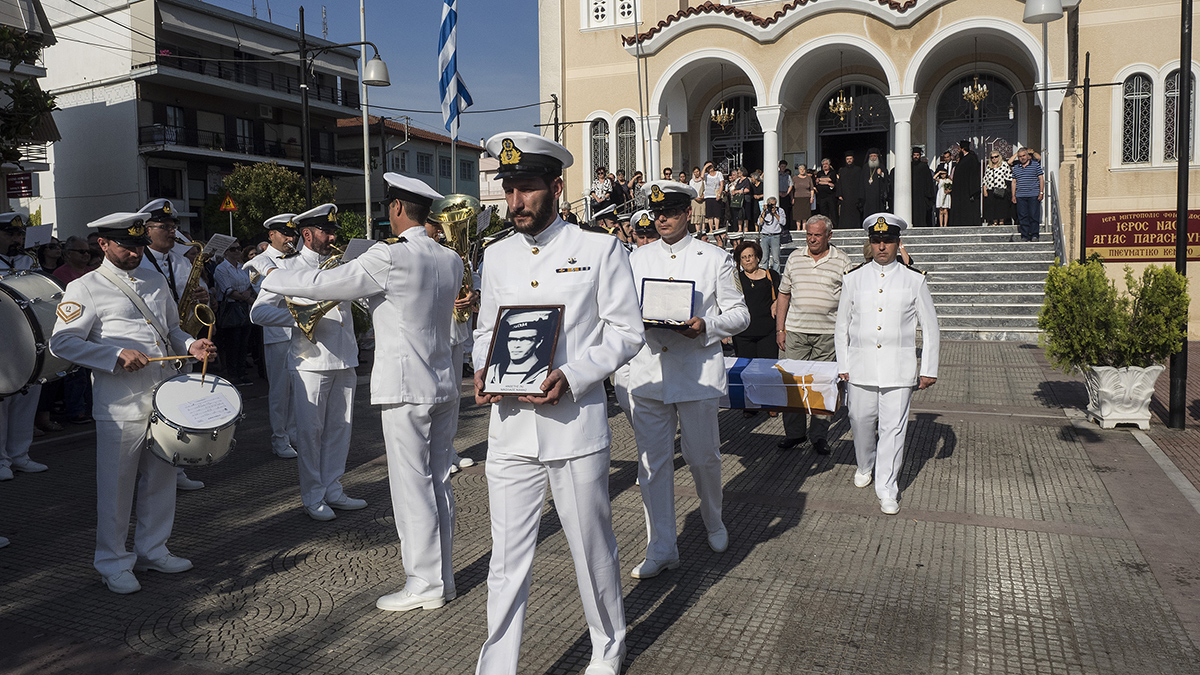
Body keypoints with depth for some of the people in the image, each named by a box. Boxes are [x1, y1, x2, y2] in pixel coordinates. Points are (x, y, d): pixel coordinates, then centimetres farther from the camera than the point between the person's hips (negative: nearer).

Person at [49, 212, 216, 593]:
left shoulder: (155, 280, 14)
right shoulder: (85, 289, -4)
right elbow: (61, 342, -9)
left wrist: (190, 346, 2)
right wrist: (116, 356, -19)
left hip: (164, 398, 6)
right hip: (121, 406, -6)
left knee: (161, 480, 14)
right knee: (116, 486, 2)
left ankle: (152, 550, 29)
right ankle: (113, 563, 17)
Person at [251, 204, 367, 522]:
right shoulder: (289, 271, -2)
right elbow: (258, 312, -7)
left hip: (345, 360, 5)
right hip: (311, 361, -5)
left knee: (339, 428, 10)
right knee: (310, 430, 2)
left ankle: (333, 490, 22)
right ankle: (313, 498, 14)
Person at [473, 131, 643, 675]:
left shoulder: (600, 250, -3)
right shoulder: (496, 255, 10)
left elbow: (626, 332, -4)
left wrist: (569, 377, -17)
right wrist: (482, 371, -3)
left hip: (576, 425, -3)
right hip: (509, 429, 3)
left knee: (592, 549, 13)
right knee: (507, 559, 7)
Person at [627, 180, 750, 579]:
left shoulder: (715, 259, 4)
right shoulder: (637, 259, 13)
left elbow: (739, 314, 4)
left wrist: (706, 326, -16)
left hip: (697, 370, -2)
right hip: (648, 370, 3)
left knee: (703, 457, 7)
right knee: (652, 461, 3)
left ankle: (714, 523, 36)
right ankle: (661, 549, 14)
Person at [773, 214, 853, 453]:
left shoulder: (842, 261, 2)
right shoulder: (794, 258, 10)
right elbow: (783, 294, 13)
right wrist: (780, 329, 7)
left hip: (828, 334, -2)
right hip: (795, 331, 2)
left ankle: (819, 435, 11)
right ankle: (794, 432, 13)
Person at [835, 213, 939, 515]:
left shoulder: (915, 280, 3)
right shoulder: (853, 278, 6)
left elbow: (930, 327, 6)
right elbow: (841, 326, 11)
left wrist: (929, 370, 2)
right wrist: (843, 365, 6)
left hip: (899, 367, -1)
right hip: (861, 366, 1)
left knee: (893, 427, -1)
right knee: (861, 421, 9)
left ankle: (886, 488, 9)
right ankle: (865, 465, 37)